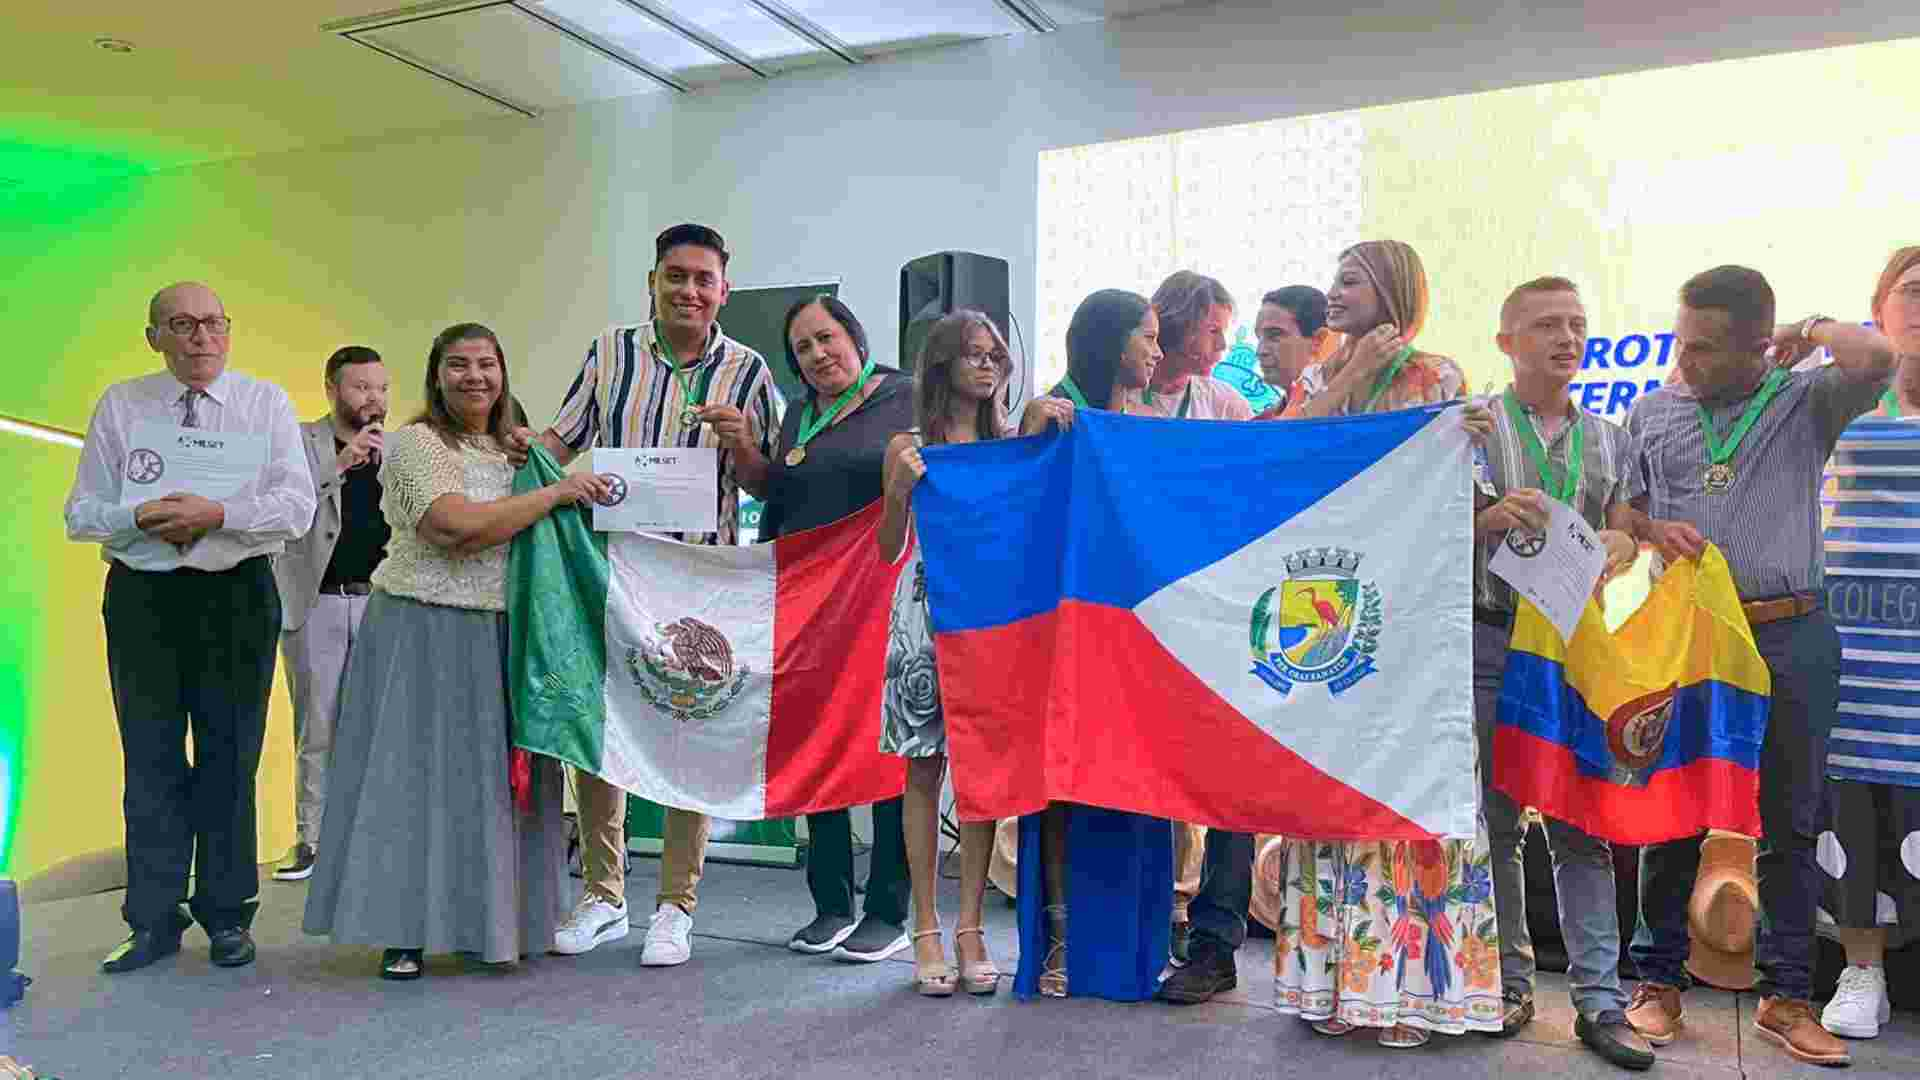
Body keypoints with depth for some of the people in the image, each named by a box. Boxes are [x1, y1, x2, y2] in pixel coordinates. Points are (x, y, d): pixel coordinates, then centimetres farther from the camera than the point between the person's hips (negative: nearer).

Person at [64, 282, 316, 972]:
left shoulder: (266, 403, 2)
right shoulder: (120, 406, 7)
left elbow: (297, 506, -8)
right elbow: (81, 514, 5)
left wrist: (217, 513, -21)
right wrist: (141, 518, -14)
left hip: (237, 593, -1)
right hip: (142, 596, 2)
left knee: (230, 756, 5)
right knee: (151, 759, 6)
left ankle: (227, 916, 17)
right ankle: (153, 920, 16)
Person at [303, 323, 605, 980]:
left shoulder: (512, 450, 15)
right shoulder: (415, 443, -7)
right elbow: (459, 528, -21)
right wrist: (557, 492, -16)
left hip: (498, 637, 6)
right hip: (426, 634, -6)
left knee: (490, 774, 10)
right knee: (417, 773, 0)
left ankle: (486, 922, 21)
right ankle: (404, 932, 10)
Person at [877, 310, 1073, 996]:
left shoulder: (1013, 440, 9)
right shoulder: (908, 446, 6)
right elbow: (889, 549, 5)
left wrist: (1036, 432, -9)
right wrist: (901, 488, -12)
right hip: (926, 611, -1)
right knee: (925, 769, 1)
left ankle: (970, 928, 10)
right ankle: (926, 933, 8)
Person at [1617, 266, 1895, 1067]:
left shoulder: (1805, 401, 4)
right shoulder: (1651, 413, 9)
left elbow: (1874, 358, -17)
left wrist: (1813, 329, 1)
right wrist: (1653, 529, -6)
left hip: (1790, 639, -1)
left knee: (1790, 822, 8)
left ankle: (1786, 995, 19)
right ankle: (1659, 980, 19)